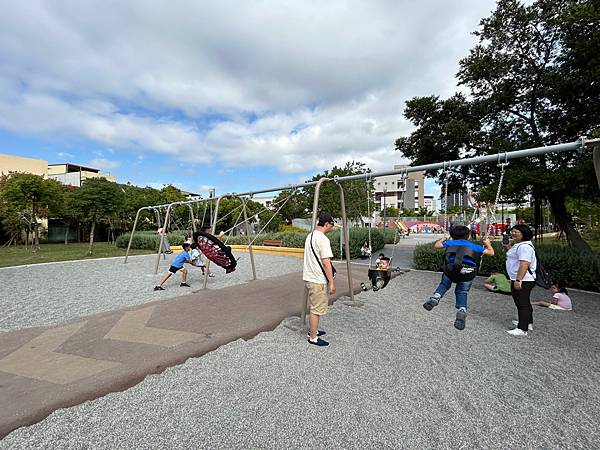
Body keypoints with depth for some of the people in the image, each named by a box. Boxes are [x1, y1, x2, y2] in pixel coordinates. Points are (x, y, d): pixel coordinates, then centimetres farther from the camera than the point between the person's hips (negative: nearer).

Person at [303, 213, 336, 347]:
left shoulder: (310, 236, 10)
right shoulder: (323, 239, -20)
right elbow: (326, 263, -22)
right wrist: (331, 282, -15)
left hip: (309, 277, 10)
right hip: (318, 280, -10)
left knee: (314, 307, 22)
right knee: (316, 310, 3)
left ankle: (313, 330, 35)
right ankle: (313, 338, 15)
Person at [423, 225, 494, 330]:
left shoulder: (451, 243, 18)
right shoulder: (474, 246, 23)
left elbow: (437, 245, 24)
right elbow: (491, 253, 26)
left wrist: (443, 239, 44)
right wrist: (488, 244, 47)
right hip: (469, 270, 2)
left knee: (444, 284, 19)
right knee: (462, 292, 13)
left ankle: (435, 297, -9)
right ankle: (462, 310, -11)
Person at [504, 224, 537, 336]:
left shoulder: (524, 246, -20)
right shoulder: (518, 245, 14)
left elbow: (524, 264, -28)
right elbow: (514, 256, 30)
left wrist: (518, 280, -30)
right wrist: (508, 247, 16)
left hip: (522, 281, -11)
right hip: (522, 280, 11)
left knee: (522, 304, -6)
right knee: (525, 303, 22)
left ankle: (522, 329, 0)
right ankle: (528, 323, 37)